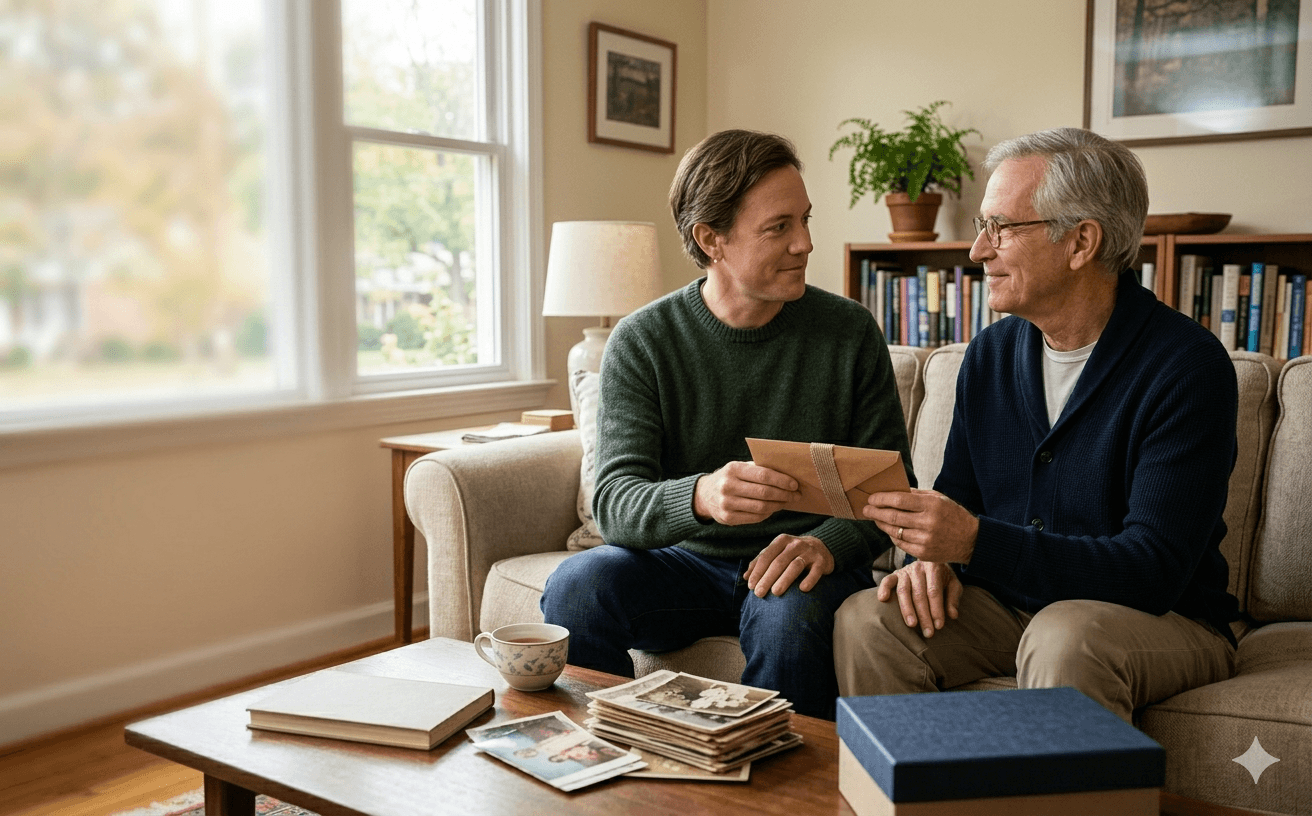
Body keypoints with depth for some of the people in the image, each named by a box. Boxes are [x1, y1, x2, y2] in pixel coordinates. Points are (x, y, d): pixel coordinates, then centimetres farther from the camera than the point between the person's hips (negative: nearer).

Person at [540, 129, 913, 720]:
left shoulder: (850, 333, -4)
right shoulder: (642, 341, -6)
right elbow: (614, 501, -16)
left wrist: (827, 542, -22)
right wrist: (699, 496, -39)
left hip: (795, 563, 0)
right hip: (684, 560, 1)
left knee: (790, 612, -34)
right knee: (576, 586, -27)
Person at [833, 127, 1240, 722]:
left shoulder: (1188, 366, -16)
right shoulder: (990, 354, 4)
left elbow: (1153, 571, -23)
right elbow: (956, 498, 12)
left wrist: (977, 542, -33)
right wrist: (933, 554, -13)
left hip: (1163, 621, -4)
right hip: (1011, 605, 5)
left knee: (1063, 637, -36)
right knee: (866, 618, -19)